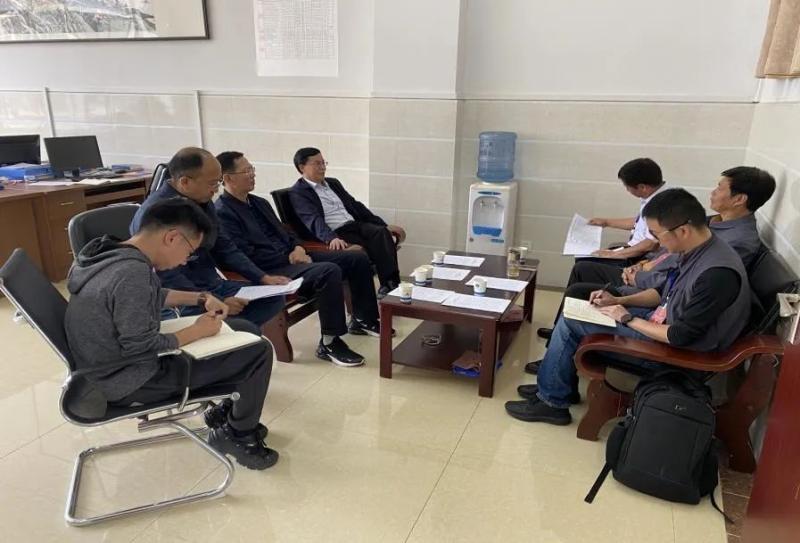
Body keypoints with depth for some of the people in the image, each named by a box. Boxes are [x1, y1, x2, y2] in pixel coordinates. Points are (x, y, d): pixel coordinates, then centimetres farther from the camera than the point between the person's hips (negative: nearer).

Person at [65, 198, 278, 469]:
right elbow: (142, 348, -29)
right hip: (131, 381, -10)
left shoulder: (111, 253, 0)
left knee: (246, 330, 13)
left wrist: (200, 298, 7)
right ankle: (237, 434, 11)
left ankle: (227, 412, 27)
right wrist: (197, 331, -16)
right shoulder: (133, 273, -31)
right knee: (258, 350, -10)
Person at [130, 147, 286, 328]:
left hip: (212, 286, 9)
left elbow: (225, 249, 15)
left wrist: (263, 278, 5)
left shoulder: (203, 203, 7)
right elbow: (167, 278, -23)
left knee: (273, 297, -2)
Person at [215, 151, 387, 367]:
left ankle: (363, 319, 15)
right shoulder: (222, 213, -10)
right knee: (329, 271, -34)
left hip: (291, 256, 9)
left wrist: (298, 248, 0)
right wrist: (289, 257, -15)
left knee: (358, 258, 1)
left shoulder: (259, 202, 18)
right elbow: (249, 256, -18)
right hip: (269, 271, -9)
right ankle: (329, 343, -23)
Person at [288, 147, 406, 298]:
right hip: (334, 235, -6)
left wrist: (385, 225, 11)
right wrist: (331, 238, -37)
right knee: (360, 251, -32)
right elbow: (314, 220, -16)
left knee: (381, 232, -24)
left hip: (356, 225, 6)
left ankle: (391, 283, -33)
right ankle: (389, 285, -26)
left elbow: (355, 205, 21)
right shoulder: (298, 193, 0)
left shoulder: (333, 183, 23)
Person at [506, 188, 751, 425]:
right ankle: (555, 384, 21)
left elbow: (680, 336, -26)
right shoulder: (697, 250, -3)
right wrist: (618, 300, 1)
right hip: (663, 320, 9)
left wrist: (628, 319, -14)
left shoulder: (717, 274, -31)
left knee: (570, 323, -9)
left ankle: (552, 402, 7)